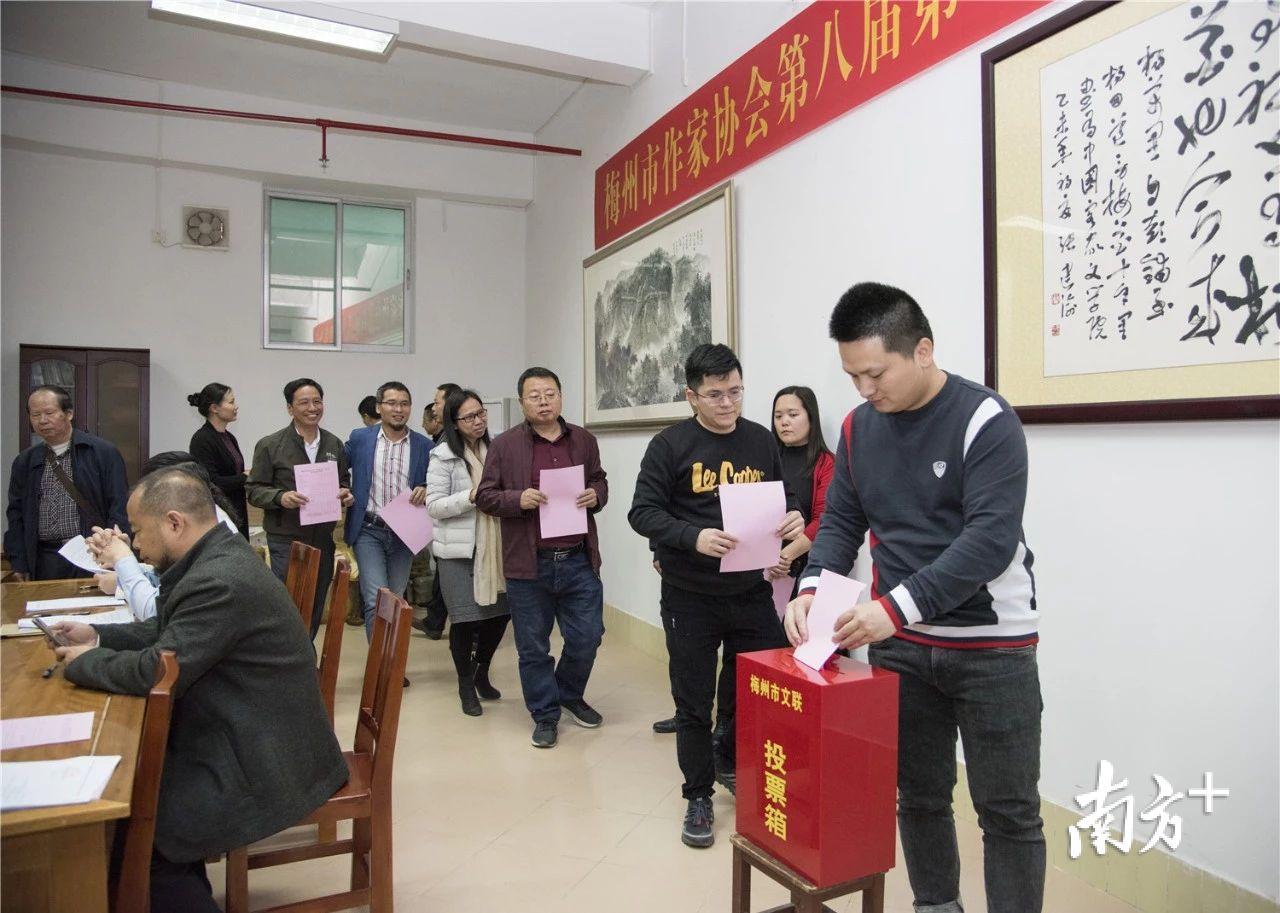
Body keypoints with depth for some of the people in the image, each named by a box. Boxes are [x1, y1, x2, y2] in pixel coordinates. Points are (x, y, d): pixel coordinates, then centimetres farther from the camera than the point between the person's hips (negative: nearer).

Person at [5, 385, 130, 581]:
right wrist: (19, 564, 6)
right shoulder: (23, 462, 12)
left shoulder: (103, 453, -1)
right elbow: (15, 515, 15)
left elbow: (119, 506, -4)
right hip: (45, 562, 3)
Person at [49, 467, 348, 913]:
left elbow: (153, 671, -23)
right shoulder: (219, 557, 6)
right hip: (255, 738, 10)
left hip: (265, 766, -10)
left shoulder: (218, 582, -26)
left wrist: (83, 660, -5)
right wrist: (99, 636, 9)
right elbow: (170, 633, 19)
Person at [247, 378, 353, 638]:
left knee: (316, 608, 13)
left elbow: (344, 481, 20)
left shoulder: (334, 444, 10)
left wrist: (345, 493, -3)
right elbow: (254, 490, -3)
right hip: (286, 539, -4)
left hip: (323, 537, 5)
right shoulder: (270, 446, -3)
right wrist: (280, 497, -22)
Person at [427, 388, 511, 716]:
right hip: (458, 549, -5)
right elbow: (433, 505, -10)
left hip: (494, 546, 5)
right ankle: (466, 686, 22)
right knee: (465, 618, 1)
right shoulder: (444, 456, -7)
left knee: (501, 611, 9)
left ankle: (481, 673, 34)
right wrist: (471, 496, -21)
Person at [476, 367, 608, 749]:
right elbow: (485, 496, 1)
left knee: (587, 636, 9)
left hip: (579, 559, 2)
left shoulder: (584, 440, 8)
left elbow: (599, 481, 19)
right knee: (533, 647, 8)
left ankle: (570, 694, 37)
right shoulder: (505, 445, -1)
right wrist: (518, 499, -18)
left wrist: (596, 495, -4)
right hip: (528, 563, -2)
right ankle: (545, 714, 27)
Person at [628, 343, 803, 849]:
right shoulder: (670, 444, -6)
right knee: (694, 704, 9)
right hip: (690, 598, -3)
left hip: (752, 593, 3)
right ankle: (699, 798, 28)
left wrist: (792, 519, -10)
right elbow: (643, 512, -10)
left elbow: (785, 500, 14)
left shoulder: (761, 441, 5)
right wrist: (694, 536, -25)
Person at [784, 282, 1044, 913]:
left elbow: (991, 538, -23)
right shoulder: (859, 428, 3)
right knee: (918, 796, 16)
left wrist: (896, 606, -31)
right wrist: (813, 587, -13)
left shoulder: (986, 420, -14)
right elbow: (841, 521, 7)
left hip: (992, 646, -5)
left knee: (1008, 812, 5)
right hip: (899, 643, 5)